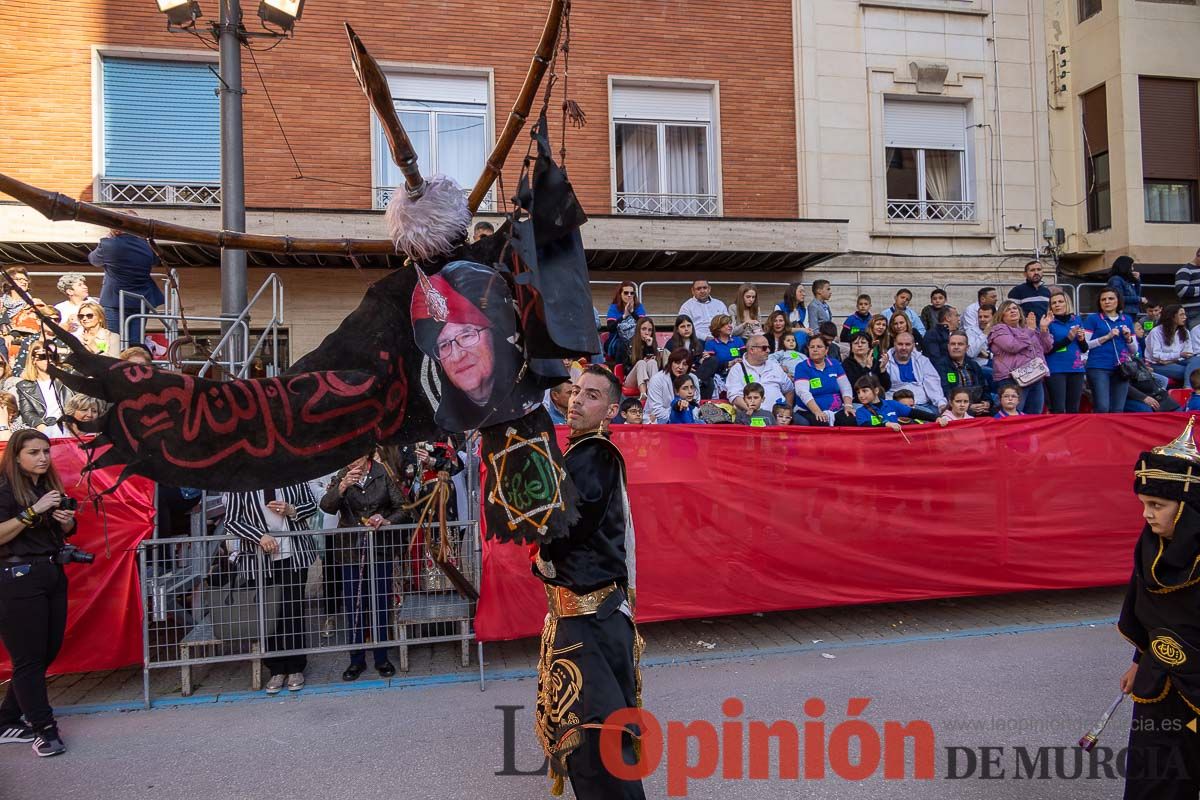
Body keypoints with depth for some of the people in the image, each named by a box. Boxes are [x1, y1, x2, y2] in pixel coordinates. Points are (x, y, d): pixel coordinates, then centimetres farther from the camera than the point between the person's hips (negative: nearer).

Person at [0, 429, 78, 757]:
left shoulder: (50, 487, 13)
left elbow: (68, 532, 22)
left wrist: (66, 519, 1)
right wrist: (34, 511, -24)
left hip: (54, 576, 7)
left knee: (48, 652, 9)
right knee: (29, 658, -1)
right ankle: (44, 729, 7)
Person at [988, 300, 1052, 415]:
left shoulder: (1028, 328, 25)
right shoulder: (999, 330, 1)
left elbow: (1046, 348, 20)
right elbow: (1013, 346, -16)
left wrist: (1044, 329, 8)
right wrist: (1029, 330, -8)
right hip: (1013, 379, -8)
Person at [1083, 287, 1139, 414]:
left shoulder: (1127, 320, 16)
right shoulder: (1093, 319, 3)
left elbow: (1134, 351, 18)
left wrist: (1128, 338, -1)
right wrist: (1107, 337, -13)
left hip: (1121, 369, 5)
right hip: (1098, 368, -5)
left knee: (1118, 410, 4)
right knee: (1102, 408, -15)